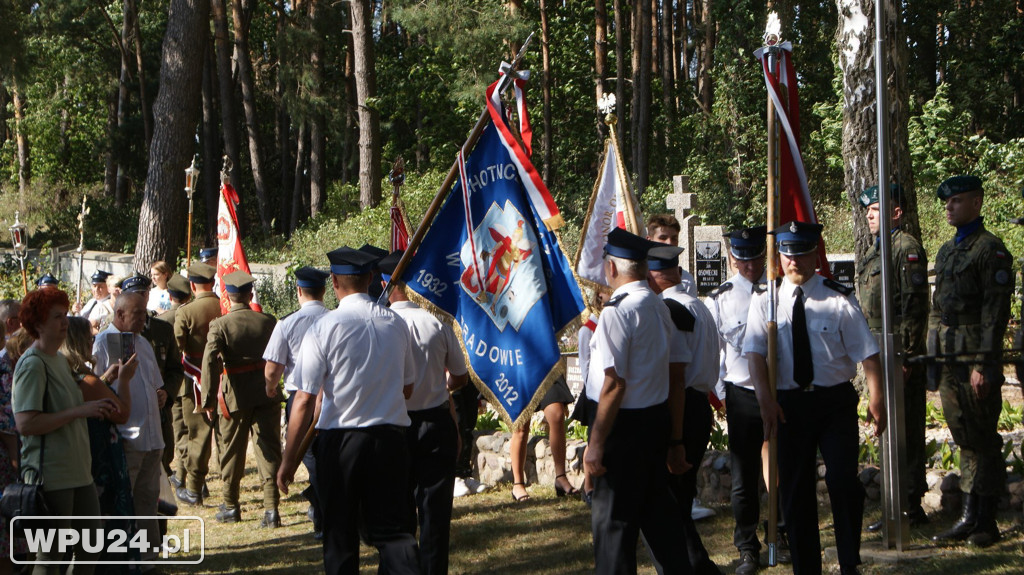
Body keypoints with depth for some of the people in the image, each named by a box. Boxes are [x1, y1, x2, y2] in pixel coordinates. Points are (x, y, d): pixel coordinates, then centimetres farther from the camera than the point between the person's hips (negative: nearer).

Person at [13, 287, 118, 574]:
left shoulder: (60, 359, 15)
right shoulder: (32, 364, -14)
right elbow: (25, 423, -23)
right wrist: (80, 411, -23)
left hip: (78, 470, 9)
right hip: (51, 475, -9)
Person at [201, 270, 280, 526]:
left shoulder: (220, 325, -9)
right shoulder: (268, 321, -1)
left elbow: (210, 361, -18)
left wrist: (208, 398, -16)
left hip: (236, 394, -2)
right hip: (267, 392, 2)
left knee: (232, 450, 13)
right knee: (269, 449, 3)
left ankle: (231, 507, 23)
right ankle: (271, 508, -5)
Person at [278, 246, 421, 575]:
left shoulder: (323, 328, -11)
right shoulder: (397, 324, 3)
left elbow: (304, 402, -13)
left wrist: (288, 460, -7)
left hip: (340, 440, -3)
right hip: (391, 437, 3)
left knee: (340, 535, 9)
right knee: (391, 528, 8)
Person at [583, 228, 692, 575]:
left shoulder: (617, 311, -16)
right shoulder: (661, 308, 9)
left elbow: (614, 385, -19)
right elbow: (676, 380, 12)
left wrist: (596, 444, -15)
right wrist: (675, 440, 18)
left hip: (625, 425, -8)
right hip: (659, 418, 8)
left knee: (613, 520, 1)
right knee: (658, 510, 18)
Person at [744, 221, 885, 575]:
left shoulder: (839, 298, -1)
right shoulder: (766, 302, 4)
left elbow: (867, 351, -3)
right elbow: (755, 353, -5)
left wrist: (876, 399, -11)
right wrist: (764, 397, -20)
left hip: (836, 402, -2)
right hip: (788, 405, 2)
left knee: (843, 480, -12)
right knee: (795, 490, 6)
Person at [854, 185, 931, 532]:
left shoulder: (907, 248, -12)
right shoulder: (876, 250, 18)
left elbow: (914, 305, -18)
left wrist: (906, 356, -21)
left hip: (899, 354, -10)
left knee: (905, 431, -5)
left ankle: (911, 507, 0)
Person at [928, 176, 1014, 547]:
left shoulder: (990, 249, -8)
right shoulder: (946, 251, 17)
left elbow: (996, 312, -14)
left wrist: (984, 364, -18)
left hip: (976, 361, -8)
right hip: (948, 361, 8)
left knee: (983, 441, -1)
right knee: (965, 441, 11)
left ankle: (986, 523, 6)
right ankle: (969, 517, 17)